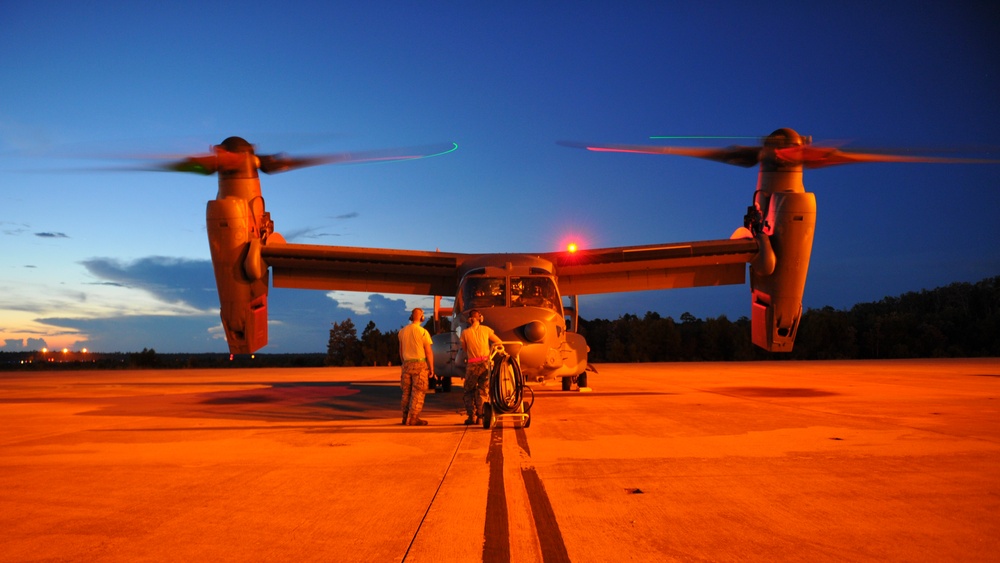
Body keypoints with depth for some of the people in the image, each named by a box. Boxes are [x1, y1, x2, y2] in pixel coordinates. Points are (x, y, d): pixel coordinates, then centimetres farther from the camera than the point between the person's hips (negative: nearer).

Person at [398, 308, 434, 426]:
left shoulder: (402, 331, 5)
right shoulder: (423, 332, -11)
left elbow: (401, 351, 12)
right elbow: (429, 352, -9)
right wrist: (431, 368, -1)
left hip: (407, 363, 5)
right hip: (419, 364, -5)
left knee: (407, 392, 13)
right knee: (418, 393, -1)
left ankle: (405, 417, 18)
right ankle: (413, 418, -3)